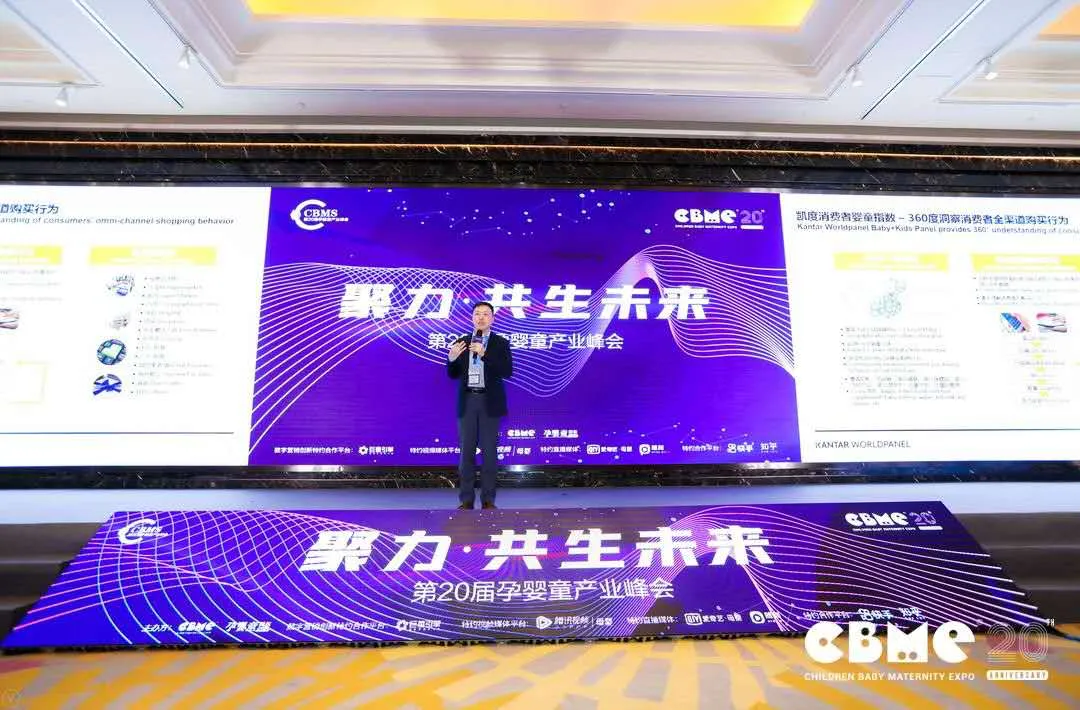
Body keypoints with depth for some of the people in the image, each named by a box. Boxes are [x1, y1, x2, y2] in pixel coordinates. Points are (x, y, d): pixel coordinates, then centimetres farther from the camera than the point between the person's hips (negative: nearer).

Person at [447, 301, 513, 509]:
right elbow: (453, 375, 9)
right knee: (467, 451, 6)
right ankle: (466, 499, 14)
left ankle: (488, 499, 12)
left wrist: (485, 354, -21)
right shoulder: (461, 342, 8)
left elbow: (507, 371, -12)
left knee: (489, 451, 3)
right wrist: (451, 359, -12)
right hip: (467, 401, 2)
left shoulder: (501, 343, 1)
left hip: (489, 402, -2)